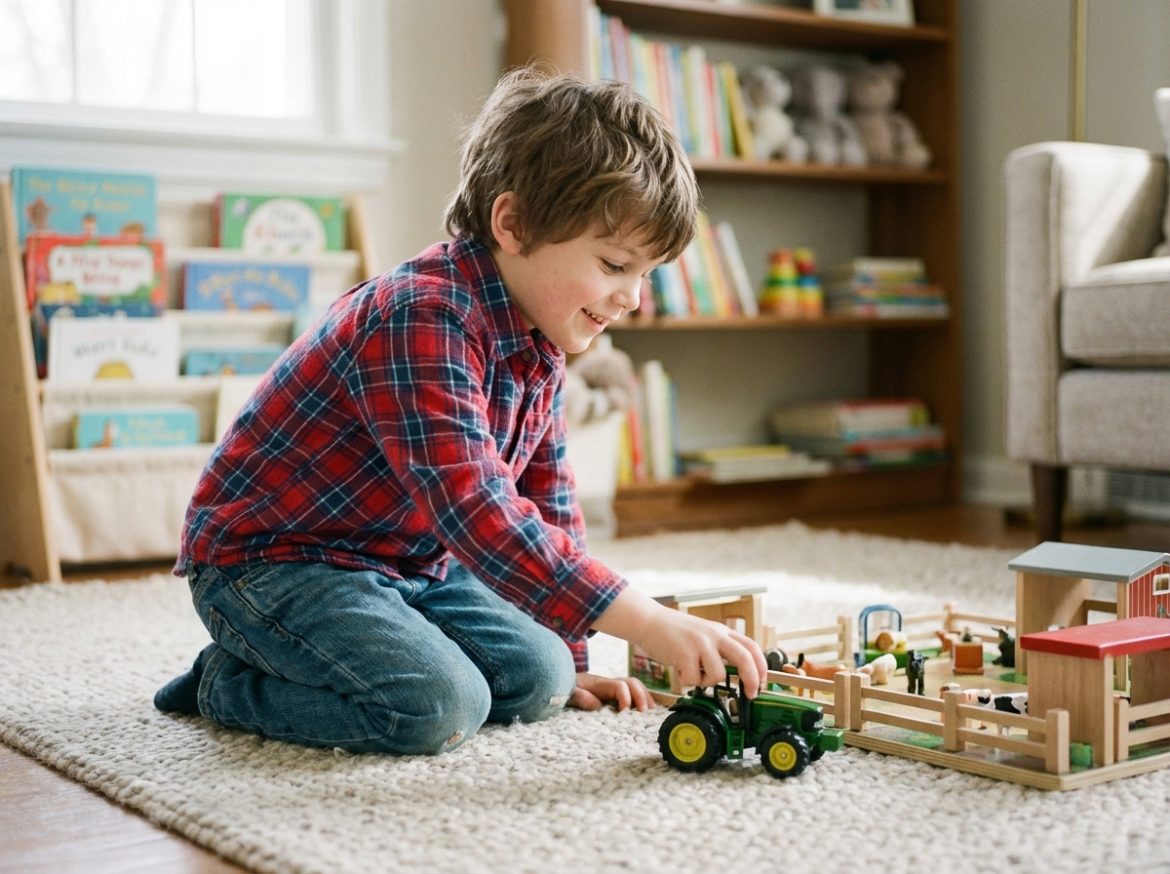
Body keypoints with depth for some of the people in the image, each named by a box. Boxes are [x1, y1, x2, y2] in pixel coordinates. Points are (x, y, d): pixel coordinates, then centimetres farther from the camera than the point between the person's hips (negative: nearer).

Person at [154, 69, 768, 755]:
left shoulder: (539, 348, 3)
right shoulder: (424, 320, -29)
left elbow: (548, 509, 13)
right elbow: (478, 515, -40)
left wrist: (570, 665, 11)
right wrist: (652, 626, -43)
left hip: (404, 563, 9)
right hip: (270, 558, -9)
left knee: (536, 679, -5)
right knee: (440, 706, -27)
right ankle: (233, 683, -1)